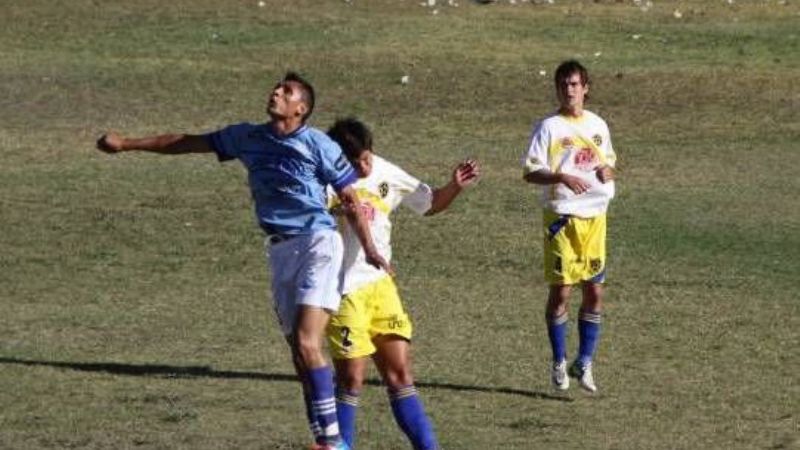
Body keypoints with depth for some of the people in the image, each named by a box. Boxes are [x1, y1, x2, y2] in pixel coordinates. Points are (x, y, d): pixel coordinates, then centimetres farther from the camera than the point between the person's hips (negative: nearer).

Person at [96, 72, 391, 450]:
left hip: (317, 245, -6)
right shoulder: (248, 138, 11)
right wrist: (127, 144, 18)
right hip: (280, 251, 6)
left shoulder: (319, 146, -4)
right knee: (299, 351, 3)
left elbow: (350, 199, 2)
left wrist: (369, 249, -5)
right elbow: (189, 143, 18)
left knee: (306, 344, -19)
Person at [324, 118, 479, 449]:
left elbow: (429, 204, 17)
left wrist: (455, 186, 0)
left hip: (380, 283, 6)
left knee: (399, 373, 8)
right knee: (351, 379, -3)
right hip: (345, 290, -6)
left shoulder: (385, 173, 5)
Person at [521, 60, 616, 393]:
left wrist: (607, 170, 0)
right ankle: (559, 363, 10)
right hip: (562, 215, -5)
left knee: (595, 291, 4)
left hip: (595, 214, 5)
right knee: (561, 291, -3)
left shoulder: (597, 125, 11)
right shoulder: (549, 127, -4)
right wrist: (562, 177, -25)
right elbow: (531, 172, -9)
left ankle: (584, 362, 14)